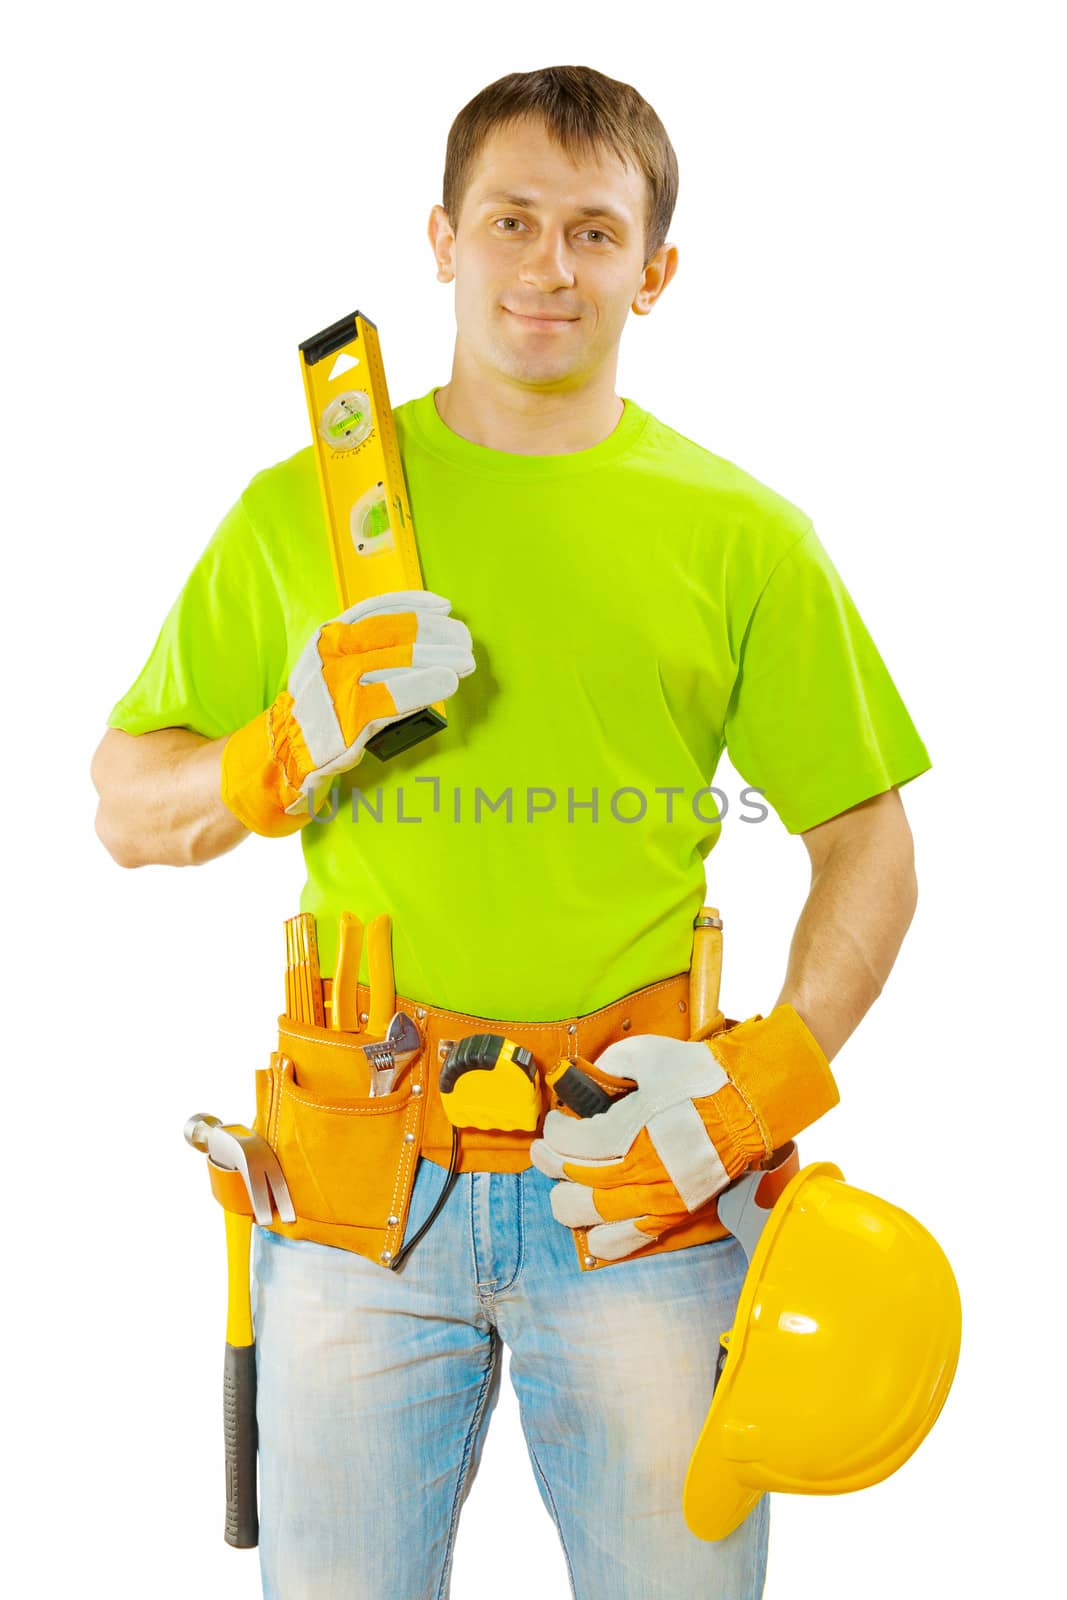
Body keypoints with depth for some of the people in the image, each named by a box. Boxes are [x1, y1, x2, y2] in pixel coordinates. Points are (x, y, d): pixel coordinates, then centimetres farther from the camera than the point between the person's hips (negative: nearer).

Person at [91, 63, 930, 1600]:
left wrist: (773, 1077, -7)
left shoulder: (741, 533, 4)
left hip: (639, 1181, 0)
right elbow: (126, 810, 8)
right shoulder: (298, 510, 5)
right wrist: (286, 752, -12)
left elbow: (870, 846, 7)